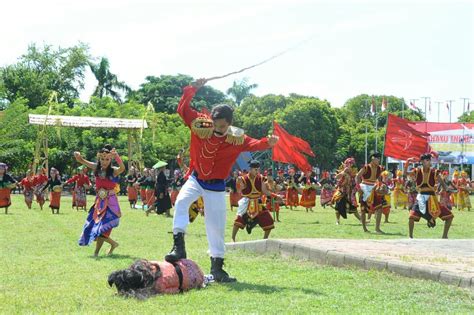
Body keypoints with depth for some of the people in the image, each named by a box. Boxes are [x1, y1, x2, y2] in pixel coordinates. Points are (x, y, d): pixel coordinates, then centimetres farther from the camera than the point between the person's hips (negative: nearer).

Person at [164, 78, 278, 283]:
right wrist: (192, 89, -19)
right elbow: (183, 110, -11)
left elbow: (252, 144, -26)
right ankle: (178, 246, -29)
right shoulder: (199, 125, -12)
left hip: (216, 186, 0)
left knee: (217, 227, 4)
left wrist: (267, 143, -46)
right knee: (181, 202, -30)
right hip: (195, 179, 0)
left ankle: (217, 268, 14)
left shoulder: (236, 138, -14)